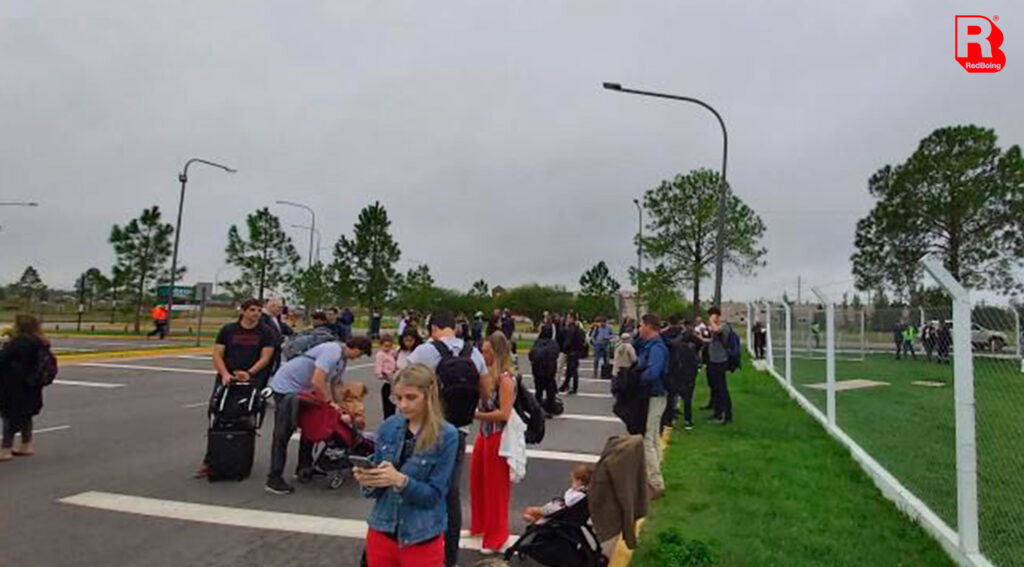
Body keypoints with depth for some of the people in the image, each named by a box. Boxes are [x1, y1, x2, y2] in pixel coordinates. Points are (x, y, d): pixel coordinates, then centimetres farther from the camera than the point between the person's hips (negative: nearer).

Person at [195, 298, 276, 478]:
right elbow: (217, 354, 3)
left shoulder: (265, 332, 4)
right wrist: (225, 374, -13)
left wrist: (249, 373, -18)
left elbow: (265, 357, -3)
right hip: (226, 379, 1)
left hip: (252, 381, -1)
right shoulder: (228, 329, 7)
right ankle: (209, 461, 5)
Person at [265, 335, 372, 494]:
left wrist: (339, 408, 7)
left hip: (303, 389, 10)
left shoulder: (343, 359, 6)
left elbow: (334, 384, 13)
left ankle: (304, 468, 28)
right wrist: (330, 402, -20)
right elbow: (317, 381, -32)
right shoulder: (332, 351, -26)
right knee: (283, 433, -8)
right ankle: (274, 479, -4)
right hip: (286, 386, -10)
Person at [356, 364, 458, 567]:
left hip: (421, 540, -3)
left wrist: (400, 480, -29)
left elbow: (434, 494, -14)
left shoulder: (446, 436, -14)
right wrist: (368, 480, -19)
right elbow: (377, 489, 2)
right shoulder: (388, 427, -3)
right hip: (381, 532, 4)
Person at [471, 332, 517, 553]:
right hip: (484, 433, 8)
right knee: (477, 481, 20)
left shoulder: (505, 379, -19)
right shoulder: (488, 375, 4)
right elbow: (481, 402, 7)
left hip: (499, 437, -8)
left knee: (495, 487, 8)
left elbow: (504, 414, -24)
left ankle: (496, 535, 27)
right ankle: (480, 525, 41)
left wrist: (476, 415, -19)